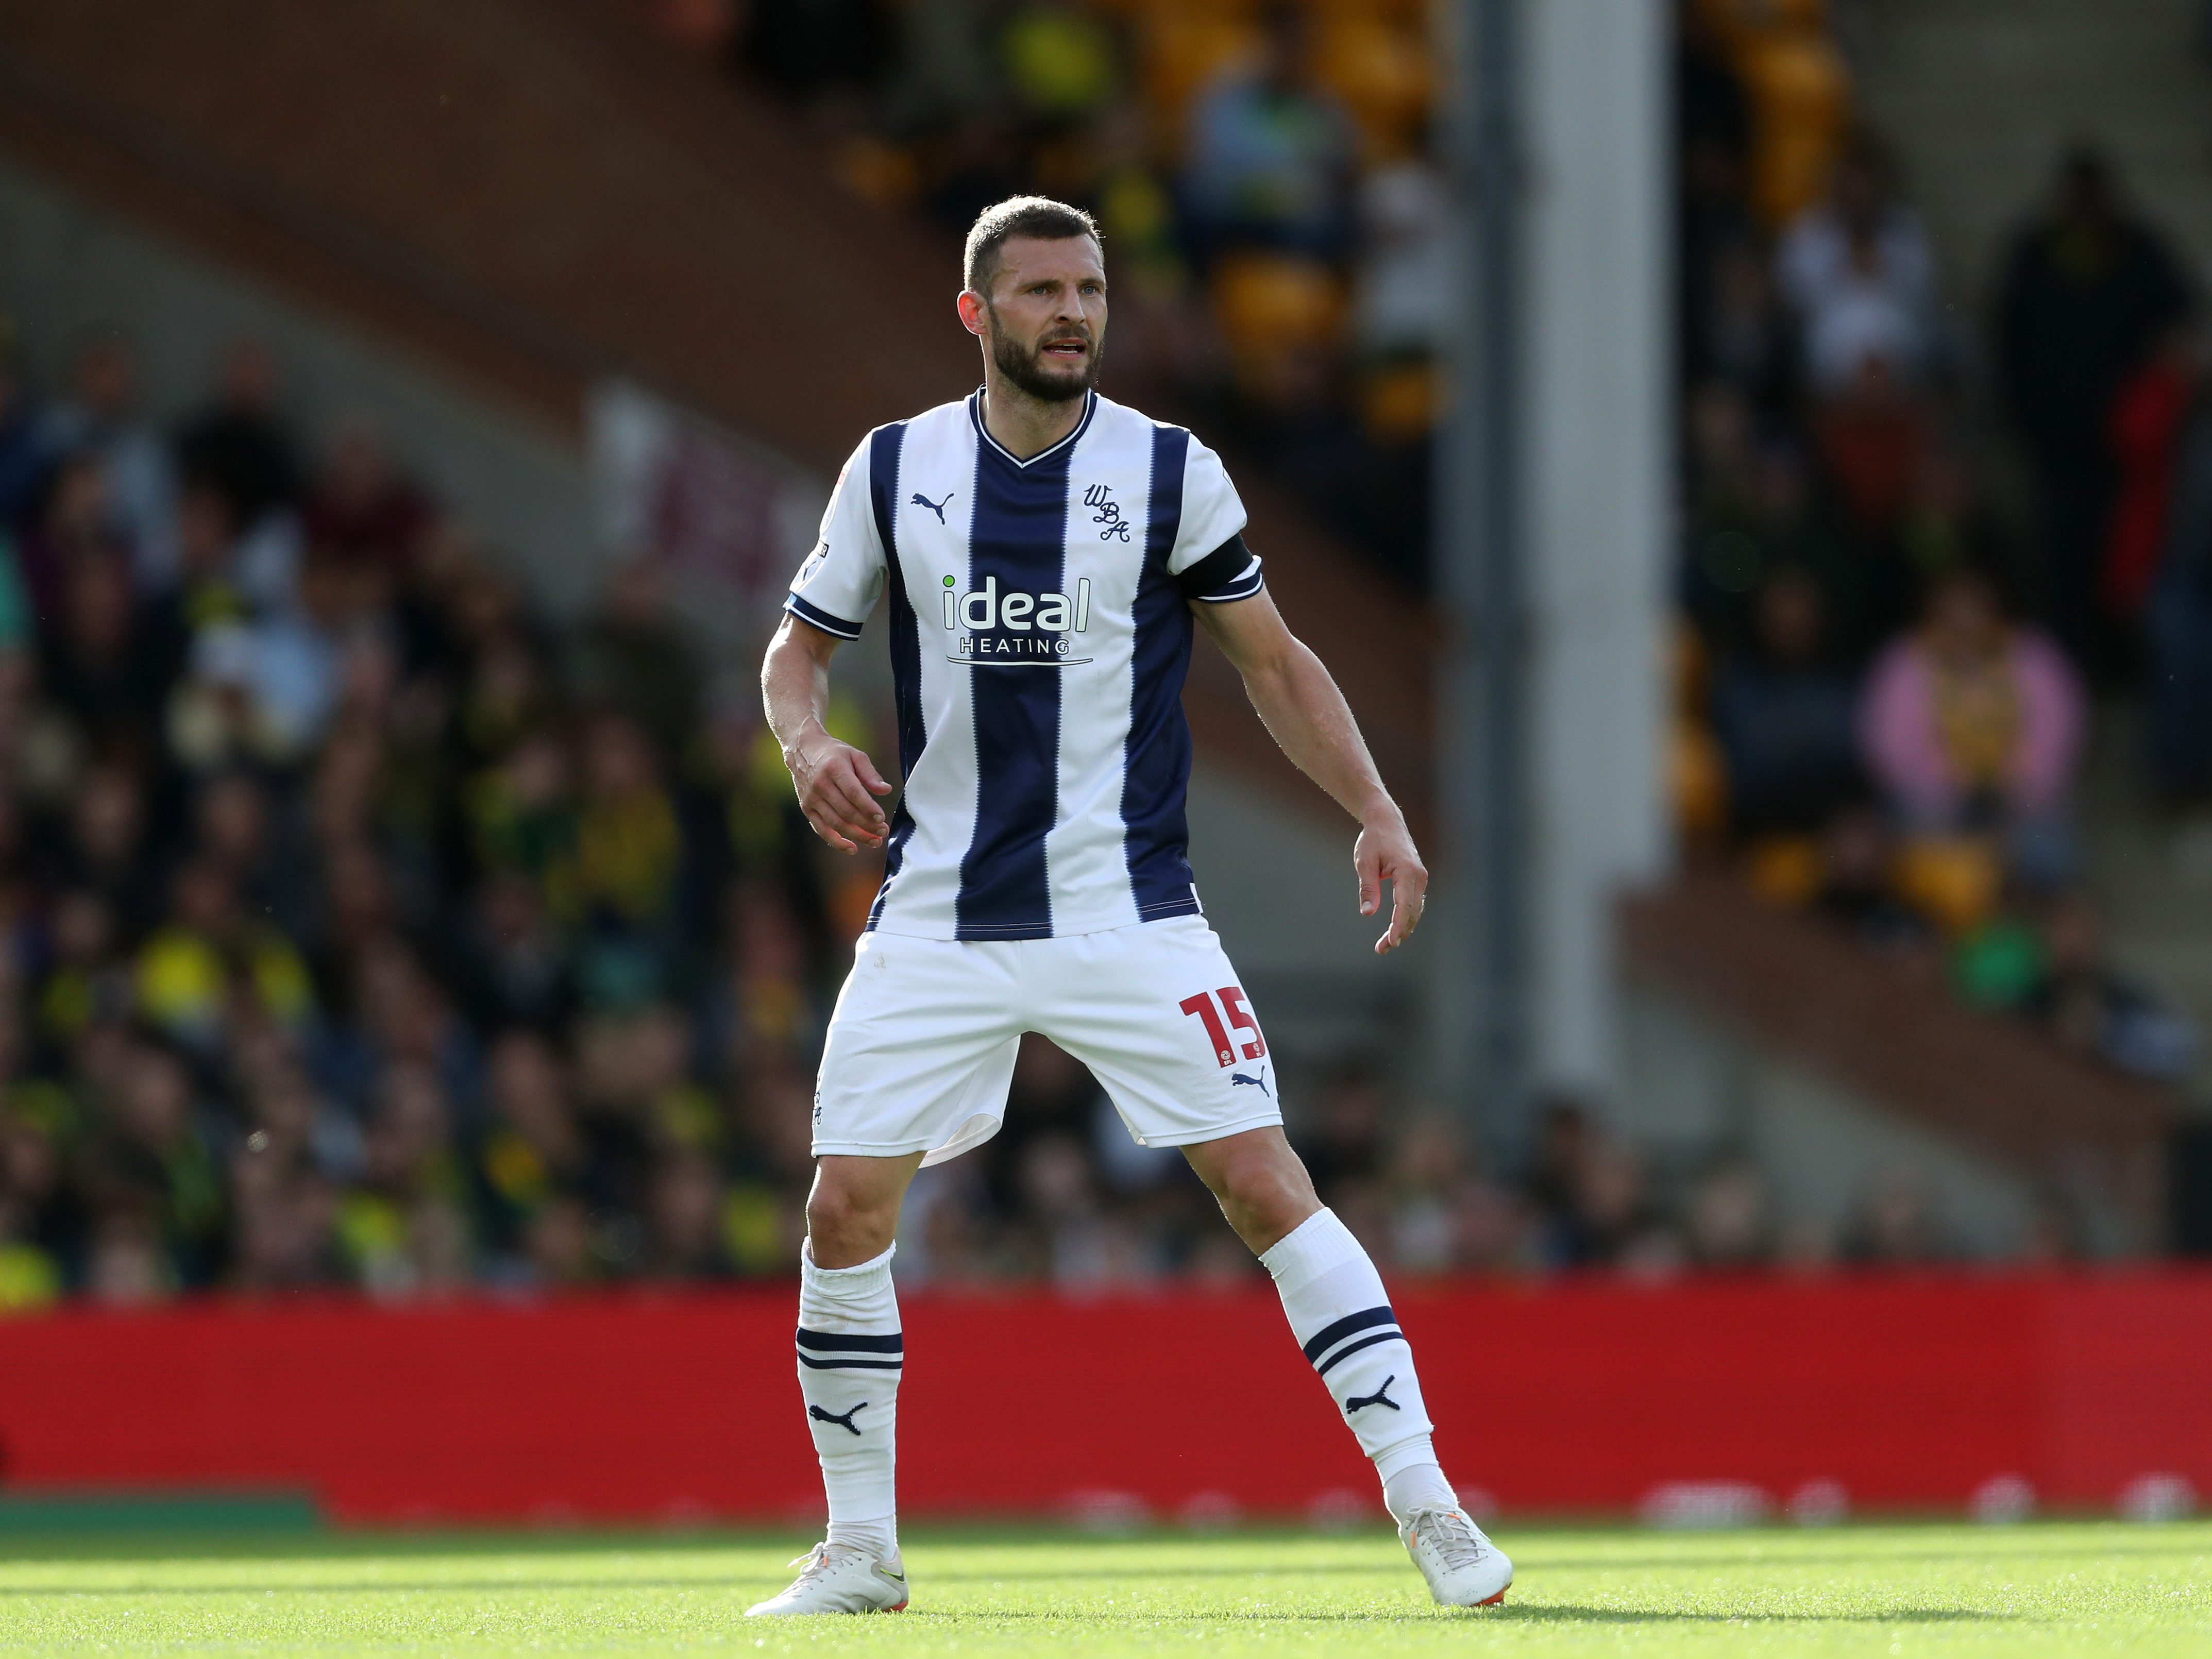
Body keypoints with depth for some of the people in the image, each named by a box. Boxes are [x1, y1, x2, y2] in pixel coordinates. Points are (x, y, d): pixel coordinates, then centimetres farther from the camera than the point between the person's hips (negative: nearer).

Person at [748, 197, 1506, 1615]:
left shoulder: (1172, 472, -1)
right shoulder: (893, 471, 3)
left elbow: (1275, 662, 6)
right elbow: (799, 648, 13)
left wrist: (1380, 814, -5)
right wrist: (809, 743, -9)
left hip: (1128, 910, -2)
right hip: (939, 914, 2)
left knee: (1266, 1183, -11)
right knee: (848, 1207, -4)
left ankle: (1427, 1500, -6)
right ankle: (860, 1551, 11)